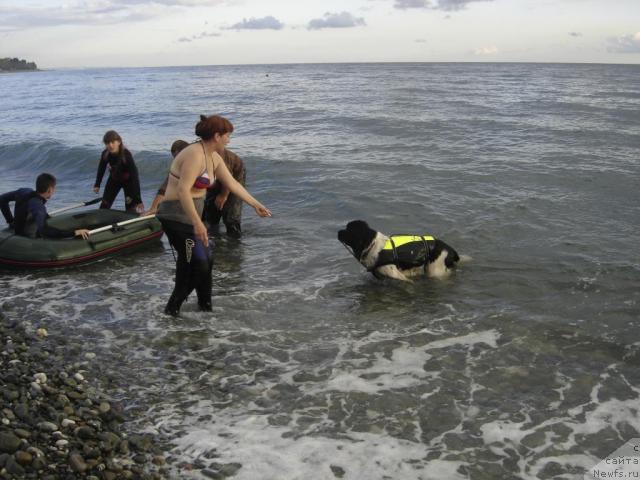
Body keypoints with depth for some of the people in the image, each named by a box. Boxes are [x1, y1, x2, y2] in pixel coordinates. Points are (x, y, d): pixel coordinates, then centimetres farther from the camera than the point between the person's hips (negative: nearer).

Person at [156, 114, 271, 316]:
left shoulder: (213, 157, 9)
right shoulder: (195, 155, -22)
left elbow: (232, 183, 17)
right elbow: (183, 190, -30)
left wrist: (256, 205, 20)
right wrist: (197, 223, -33)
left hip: (191, 213, 10)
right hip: (177, 215, -10)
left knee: (204, 260, 17)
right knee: (198, 264, -7)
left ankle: (205, 307, 31)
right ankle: (173, 309, 7)